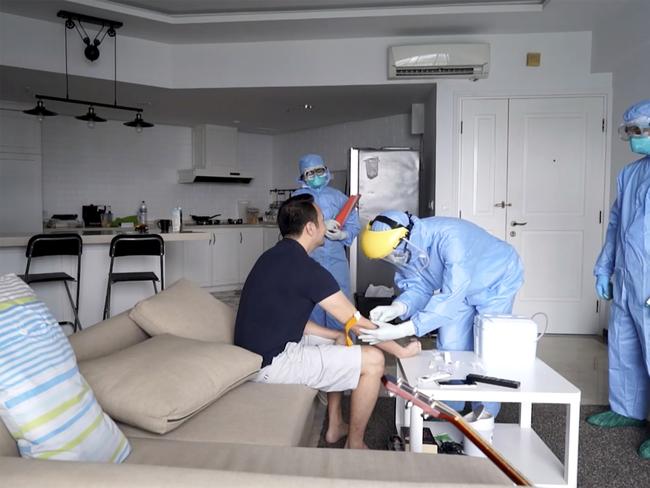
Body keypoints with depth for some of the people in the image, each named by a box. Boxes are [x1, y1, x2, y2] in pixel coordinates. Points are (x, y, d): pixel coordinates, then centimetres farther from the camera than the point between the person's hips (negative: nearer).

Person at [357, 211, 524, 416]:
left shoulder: (451, 238, -44)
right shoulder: (406, 248, -21)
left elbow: (451, 297, -49)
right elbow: (417, 286, -16)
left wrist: (399, 331, -55)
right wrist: (397, 308, -39)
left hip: (497, 281, -6)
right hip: (459, 285, 6)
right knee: (449, 347, 4)